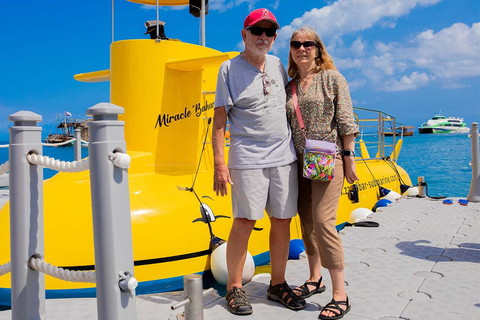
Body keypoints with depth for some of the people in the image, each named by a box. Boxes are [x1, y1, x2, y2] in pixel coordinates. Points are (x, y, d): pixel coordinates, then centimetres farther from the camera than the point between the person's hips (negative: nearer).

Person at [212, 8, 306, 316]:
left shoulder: (278, 65, 14)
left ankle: (278, 285, 21)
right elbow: (220, 119, -4)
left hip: (284, 157, 5)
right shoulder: (229, 68, 0)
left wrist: (298, 147, 19)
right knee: (244, 222, -4)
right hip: (248, 159, -5)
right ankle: (235, 288, 12)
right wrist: (219, 164, -12)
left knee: (282, 221, 7)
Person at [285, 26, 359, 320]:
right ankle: (315, 279, 28)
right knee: (306, 221, 11)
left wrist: (349, 157, -10)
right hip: (299, 161, 6)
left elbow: (346, 121, -5)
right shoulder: (290, 86, 13)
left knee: (322, 221, -14)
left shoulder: (332, 78, -1)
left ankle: (340, 295, -4)